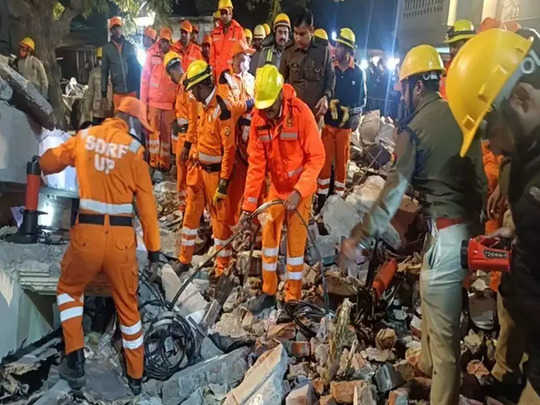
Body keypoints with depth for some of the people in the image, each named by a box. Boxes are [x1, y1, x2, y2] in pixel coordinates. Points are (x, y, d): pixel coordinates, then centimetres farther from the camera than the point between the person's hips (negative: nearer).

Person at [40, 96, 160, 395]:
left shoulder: (84, 137, 7)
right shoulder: (133, 148, 0)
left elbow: (47, 164, 19)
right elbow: (146, 202, -2)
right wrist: (153, 247, 3)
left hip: (87, 233, 1)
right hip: (121, 237, -1)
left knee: (68, 291, 27)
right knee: (128, 306, 15)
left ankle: (75, 358, 14)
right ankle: (136, 377, 27)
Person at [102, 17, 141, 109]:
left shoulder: (130, 46, 6)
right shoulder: (107, 49, 4)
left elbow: (137, 67, 10)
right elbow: (104, 71, 7)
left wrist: (139, 88, 4)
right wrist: (103, 91, 4)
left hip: (132, 90, 1)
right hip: (117, 91, 0)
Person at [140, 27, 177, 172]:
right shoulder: (152, 55, 1)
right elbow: (145, 78, 4)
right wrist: (143, 100, 1)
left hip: (170, 102, 1)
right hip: (153, 100, 0)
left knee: (167, 132, 5)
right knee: (153, 130, 1)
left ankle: (165, 161, 14)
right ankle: (154, 161, 9)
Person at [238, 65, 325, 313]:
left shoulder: (301, 113, -23)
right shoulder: (258, 118, -11)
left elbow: (316, 158, -18)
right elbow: (256, 163, -8)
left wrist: (299, 192, -27)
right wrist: (248, 205, -9)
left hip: (299, 188, -4)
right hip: (275, 186, 4)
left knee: (295, 243, 2)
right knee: (269, 238, 10)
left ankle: (293, 297, 18)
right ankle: (268, 292, 26)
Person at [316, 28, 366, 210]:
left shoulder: (358, 73, -1)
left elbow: (362, 98, 5)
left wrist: (352, 113, -8)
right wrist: (329, 102, -12)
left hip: (345, 124, -1)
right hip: (328, 121, 1)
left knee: (341, 161, 8)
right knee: (325, 159, 3)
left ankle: (338, 196, 19)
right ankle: (321, 196, 13)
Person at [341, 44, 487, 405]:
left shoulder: (414, 128, -12)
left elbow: (395, 191, -16)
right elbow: (480, 176, 13)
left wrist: (361, 238, -10)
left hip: (446, 233, -8)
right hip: (470, 225, 8)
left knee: (443, 328, 0)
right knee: (433, 298, 27)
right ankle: (427, 368, 46)